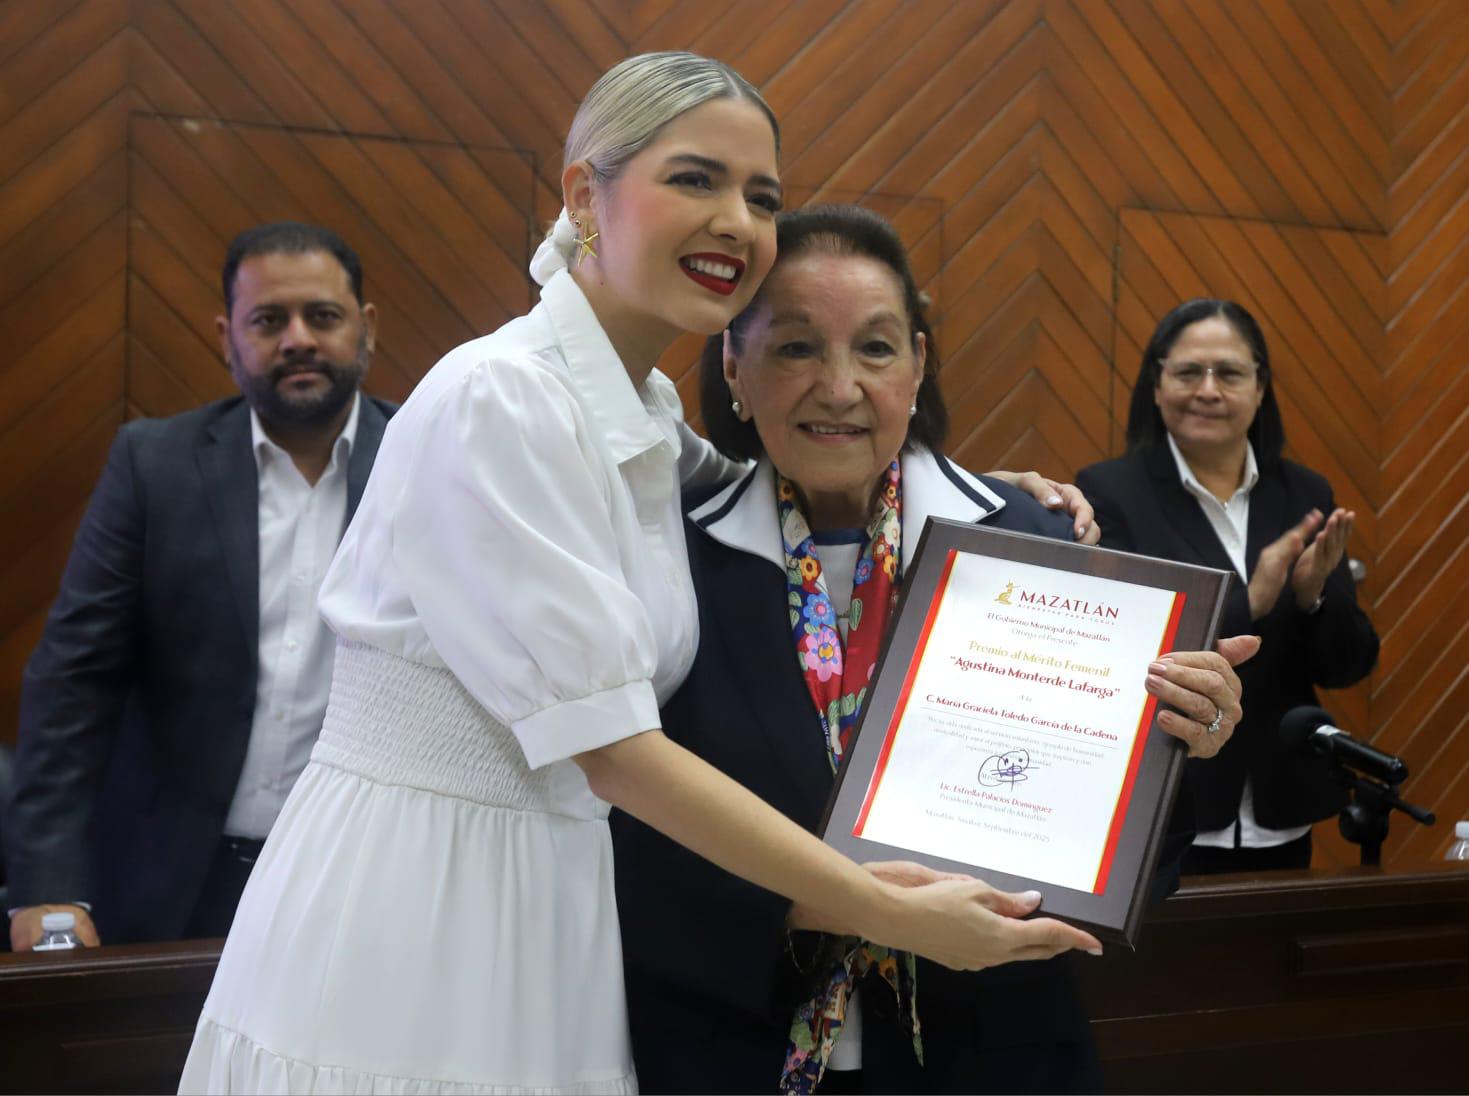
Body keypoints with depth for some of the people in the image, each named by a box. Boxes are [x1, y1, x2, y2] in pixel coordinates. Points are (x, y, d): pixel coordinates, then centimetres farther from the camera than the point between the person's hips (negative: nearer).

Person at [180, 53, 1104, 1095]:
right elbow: (613, 753, -20)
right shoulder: (495, 401, -18)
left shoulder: (656, 420, 5)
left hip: (554, 918, 7)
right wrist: (894, 913, -18)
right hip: (398, 922, -7)